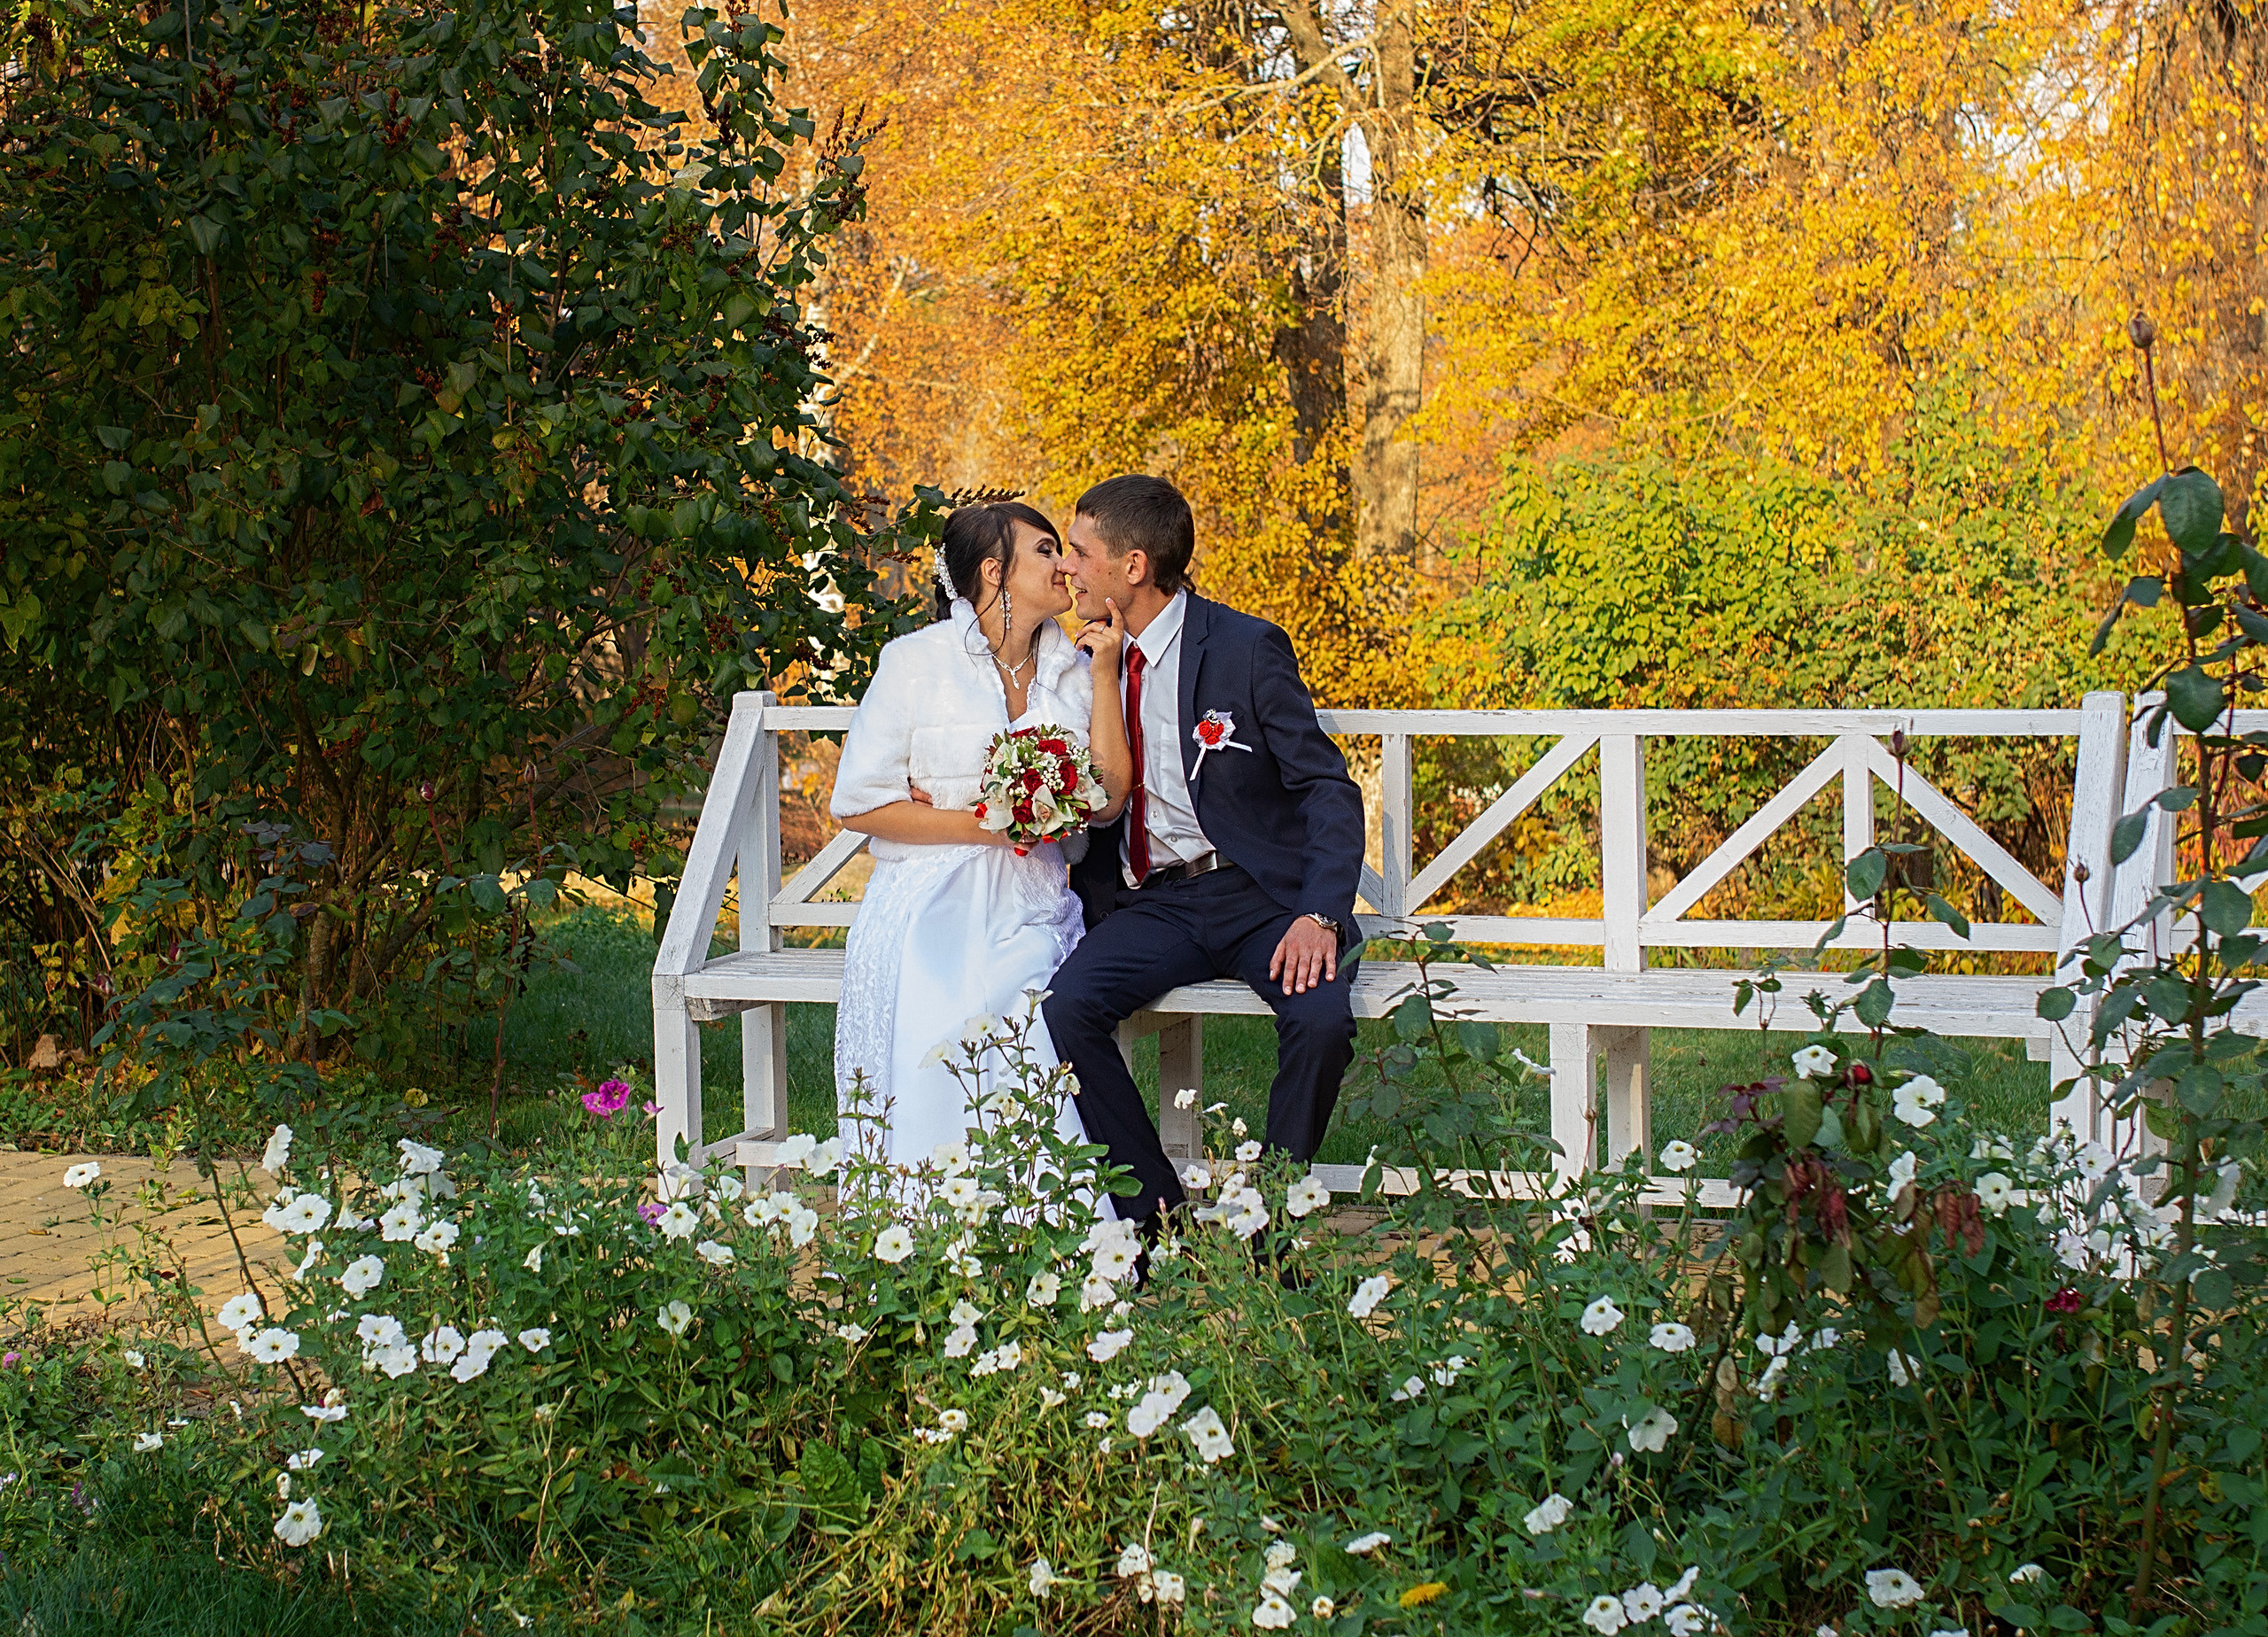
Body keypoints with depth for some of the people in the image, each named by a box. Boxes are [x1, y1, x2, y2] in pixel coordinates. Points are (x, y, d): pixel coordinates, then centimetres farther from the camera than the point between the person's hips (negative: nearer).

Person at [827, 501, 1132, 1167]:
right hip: (932, 916, -3)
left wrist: (1104, 678, 1)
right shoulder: (917, 662, 0)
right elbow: (858, 804, -2)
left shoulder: (1073, 668, 13)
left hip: (1029, 913, 3)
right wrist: (985, 825, -11)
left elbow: (1109, 799, 6)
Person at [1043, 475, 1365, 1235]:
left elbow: (1330, 791, -8)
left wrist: (1319, 915, -23)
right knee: (1065, 1004, -25)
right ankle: (1161, 1218, -14)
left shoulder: (1248, 648, -5)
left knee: (1322, 1016, -32)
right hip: (1148, 902, 4)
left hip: (1260, 892, -4)